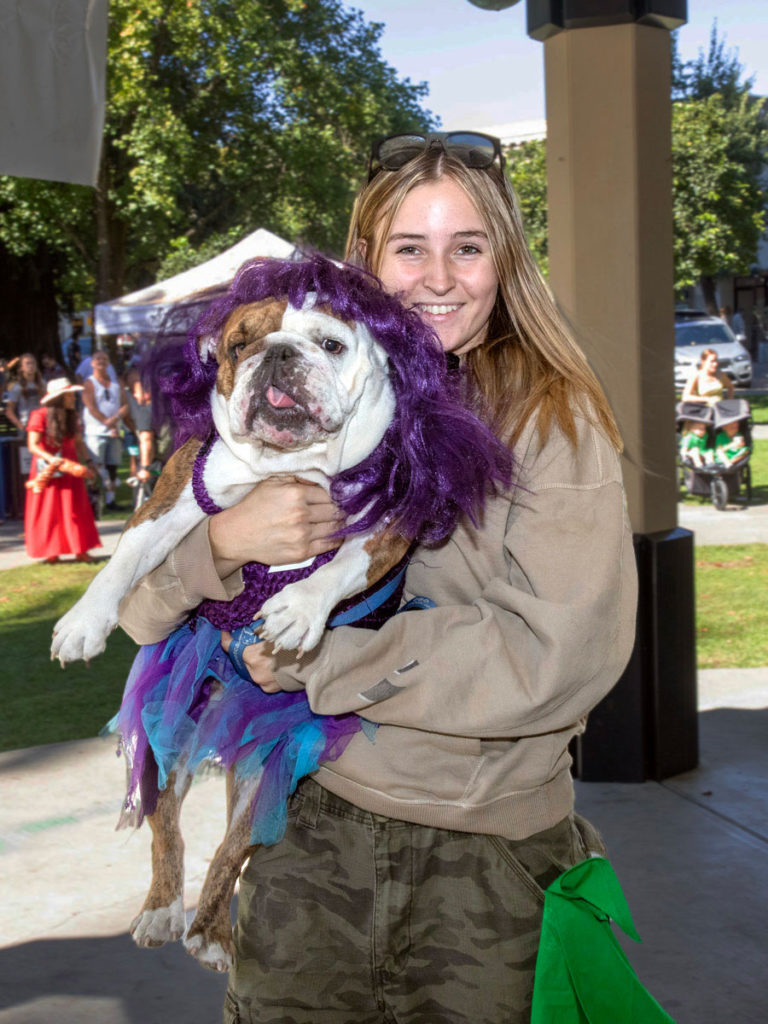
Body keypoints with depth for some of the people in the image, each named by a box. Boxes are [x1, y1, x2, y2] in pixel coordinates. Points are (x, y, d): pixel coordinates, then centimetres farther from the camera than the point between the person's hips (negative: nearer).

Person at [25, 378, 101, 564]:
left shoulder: (71, 416, 8)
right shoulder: (40, 416, -12)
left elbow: (78, 442, 13)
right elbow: (33, 445, -16)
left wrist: (88, 461, 0)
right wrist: (51, 459, -30)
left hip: (69, 468, 6)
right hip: (48, 470, -5)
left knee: (76, 509, 2)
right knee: (49, 510, 1)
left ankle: (80, 550, 7)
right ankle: (50, 552, 12)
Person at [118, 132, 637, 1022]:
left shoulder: (554, 421, -6)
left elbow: (564, 653, -18)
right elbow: (142, 613, 1)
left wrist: (316, 661, -15)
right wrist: (223, 540, -22)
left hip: (490, 851, -1)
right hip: (313, 823, 2)